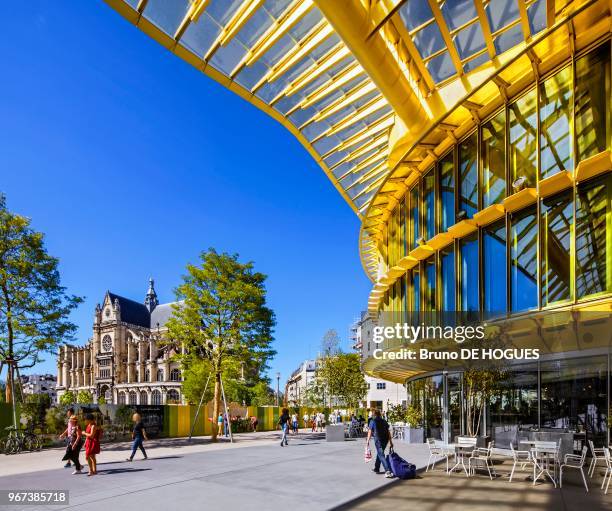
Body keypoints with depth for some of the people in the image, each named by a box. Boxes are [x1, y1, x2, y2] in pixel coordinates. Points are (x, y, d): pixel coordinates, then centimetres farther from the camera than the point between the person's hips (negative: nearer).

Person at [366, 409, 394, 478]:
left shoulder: (372, 421, 2)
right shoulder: (384, 421, 15)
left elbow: (370, 432, -1)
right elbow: (388, 432, 12)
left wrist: (368, 441, 5)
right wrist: (390, 442, 14)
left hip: (378, 439, -6)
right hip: (385, 439, 6)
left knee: (381, 455, -7)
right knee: (379, 453, 22)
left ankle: (388, 471, -21)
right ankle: (376, 469, 32)